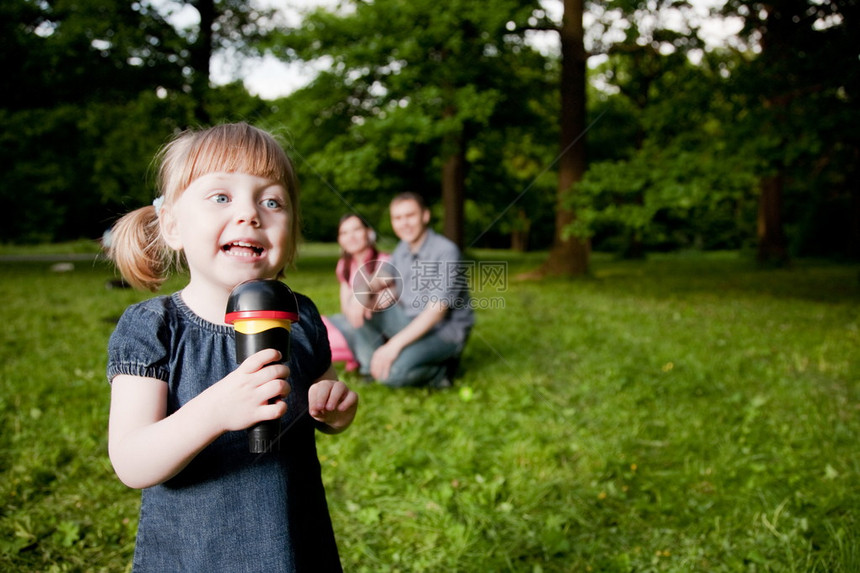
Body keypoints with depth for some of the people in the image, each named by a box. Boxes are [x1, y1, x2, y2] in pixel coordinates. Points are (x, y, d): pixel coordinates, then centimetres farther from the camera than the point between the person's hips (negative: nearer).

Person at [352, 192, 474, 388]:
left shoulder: (445, 251, -19)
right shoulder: (402, 249, 4)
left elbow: (437, 310, -24)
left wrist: (395, 344, -29)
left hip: (445, 330, -7)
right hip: (410, 321, 7)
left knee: (393, 372, -29)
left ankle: (440, 371, -2)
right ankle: (373, 369, -2)